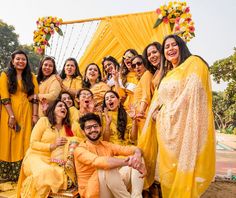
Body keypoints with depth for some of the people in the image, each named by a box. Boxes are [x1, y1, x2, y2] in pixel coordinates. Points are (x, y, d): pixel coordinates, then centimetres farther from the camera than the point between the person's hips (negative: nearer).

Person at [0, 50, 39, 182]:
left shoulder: (31, 77, 10)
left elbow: (35, 97, 2)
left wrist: (35, 115, -7)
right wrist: (11, 116, -14)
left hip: (27, 114, 2)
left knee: (25, 143, 4)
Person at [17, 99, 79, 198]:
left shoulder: (66, 128, 11)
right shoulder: (44, 121, -3)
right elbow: (33, 143, -7)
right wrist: (52, 145, -15)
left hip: (53, 161, 5)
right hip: (35, 157, -4)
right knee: (46, 172, -34)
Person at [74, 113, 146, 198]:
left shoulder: (107, 145, 7)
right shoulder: (80, 150, -12)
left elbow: (126, 149, -9)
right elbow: (98, 162, -31)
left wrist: (137, 154, -34)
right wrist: (129, 162, -38)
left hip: (114, 190, 6)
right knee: (109, 168, -34)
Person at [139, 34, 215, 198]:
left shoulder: (194, 63, 0)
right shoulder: (165, 74, 22)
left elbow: (192, 94, -14)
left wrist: (171, 111, -12)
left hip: (183, 127, -7)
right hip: (164, 128, 7)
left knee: (183, 169, -3)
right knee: (168, 169, 10)